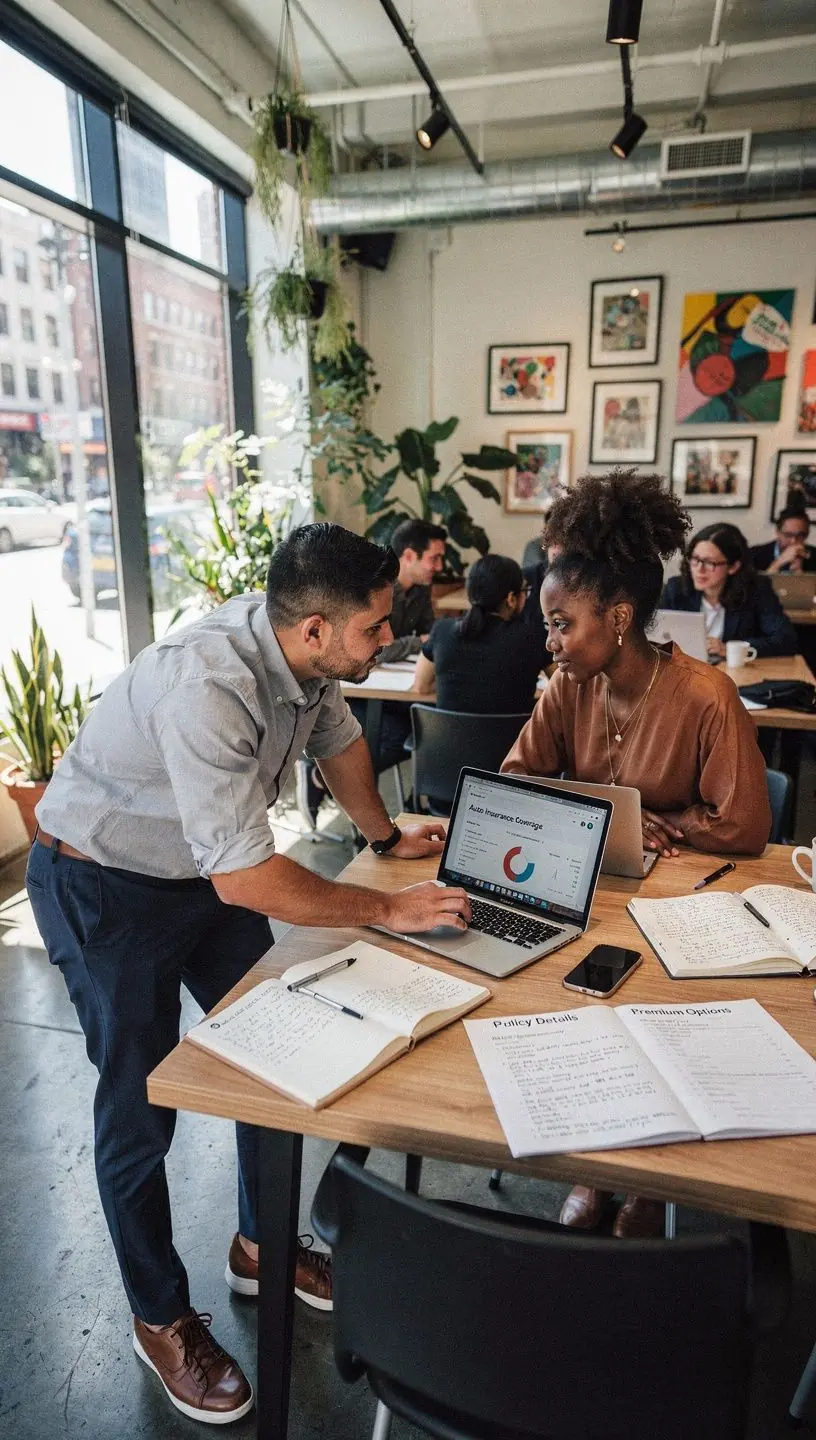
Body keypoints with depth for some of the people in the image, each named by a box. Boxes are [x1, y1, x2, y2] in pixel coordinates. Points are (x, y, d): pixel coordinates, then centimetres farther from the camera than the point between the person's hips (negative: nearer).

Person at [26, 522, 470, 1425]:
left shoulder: (304, 653, -12)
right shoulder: (207, 687, -37)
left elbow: (337, 736, 10)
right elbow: (245, 879, -36)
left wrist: (385, 836, 17)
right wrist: (388, 910, -25)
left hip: (204, 869, 8)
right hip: (103, 888, -7)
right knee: (140, 1106, 2)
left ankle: (260, 1245, 35)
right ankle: (160, 1318, 28)